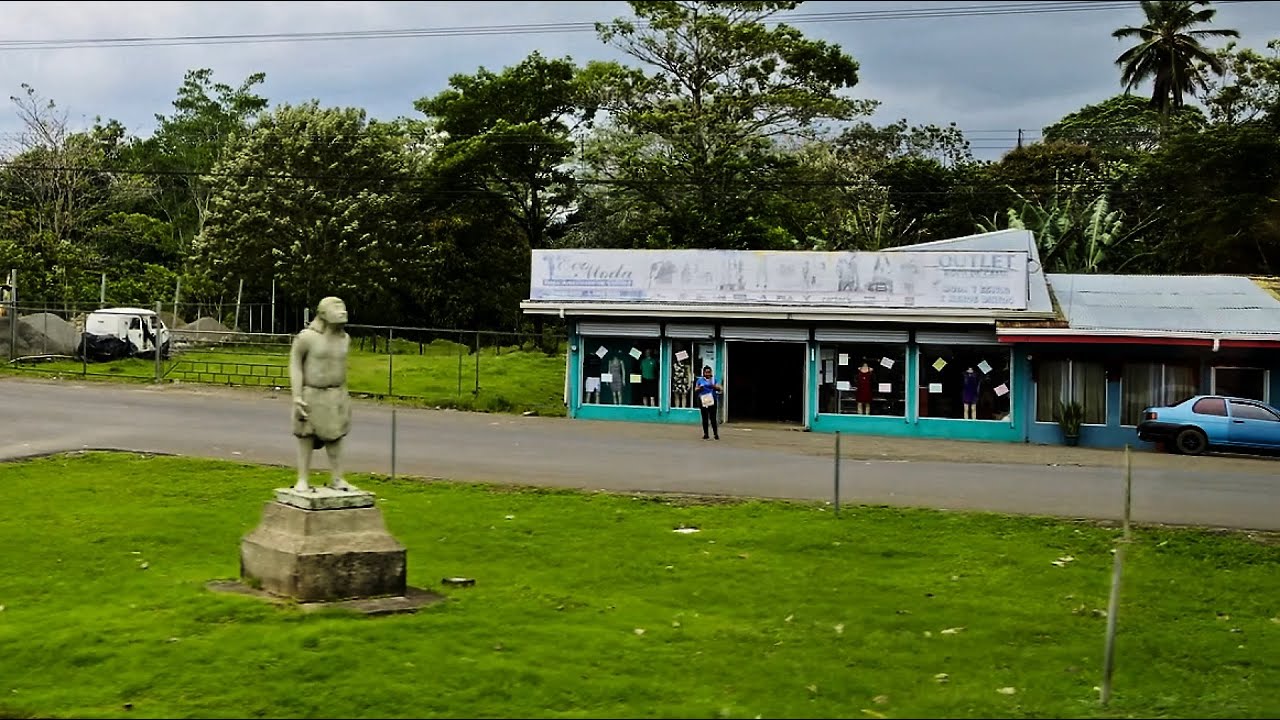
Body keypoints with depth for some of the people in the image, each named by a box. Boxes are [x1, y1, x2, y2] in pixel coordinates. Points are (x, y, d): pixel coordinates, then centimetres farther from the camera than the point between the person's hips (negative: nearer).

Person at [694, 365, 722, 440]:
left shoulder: (714, 380, 10)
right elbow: (695, 390, 11)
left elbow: (721, 389, 6)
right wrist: (699, 389, -12)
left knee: (713, 418, -7)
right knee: (705, 418, 2)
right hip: (703, 401, 1)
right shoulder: (700, 380, 9)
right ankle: (705, 434, 7)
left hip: (712, 401, -1)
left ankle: (716, 434, -5)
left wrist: (715, 387, -14)